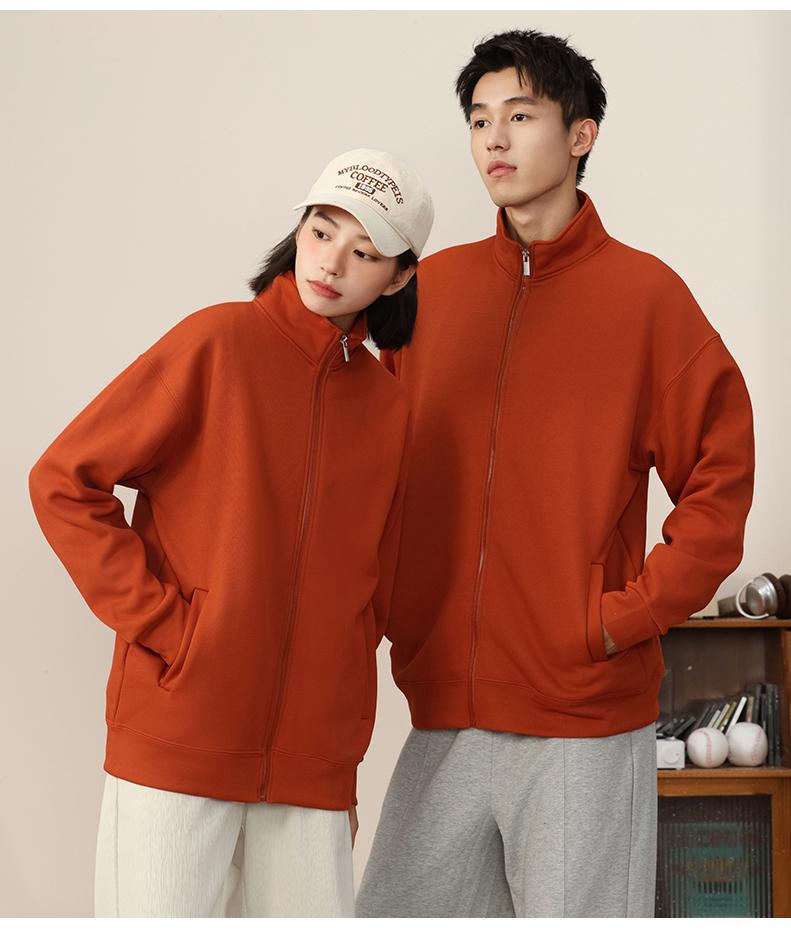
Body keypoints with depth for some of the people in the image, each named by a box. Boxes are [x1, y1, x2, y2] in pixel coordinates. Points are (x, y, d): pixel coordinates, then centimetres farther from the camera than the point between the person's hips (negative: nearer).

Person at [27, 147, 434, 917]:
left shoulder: (387, 408, 10)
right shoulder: (220, 342, -4)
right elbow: (64, 483, -4)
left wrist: (342, 760, 9)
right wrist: (159, 621, -10)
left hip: (312, 762, 4)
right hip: (176, 737, -4)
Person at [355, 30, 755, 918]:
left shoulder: (644, 294, -2)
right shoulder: (433, 288, 10)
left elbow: (721, 477, -3)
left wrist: (631, 613, -11)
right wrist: (394, 608, 6)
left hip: (587, 719, -4)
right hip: (444, 714, 4)